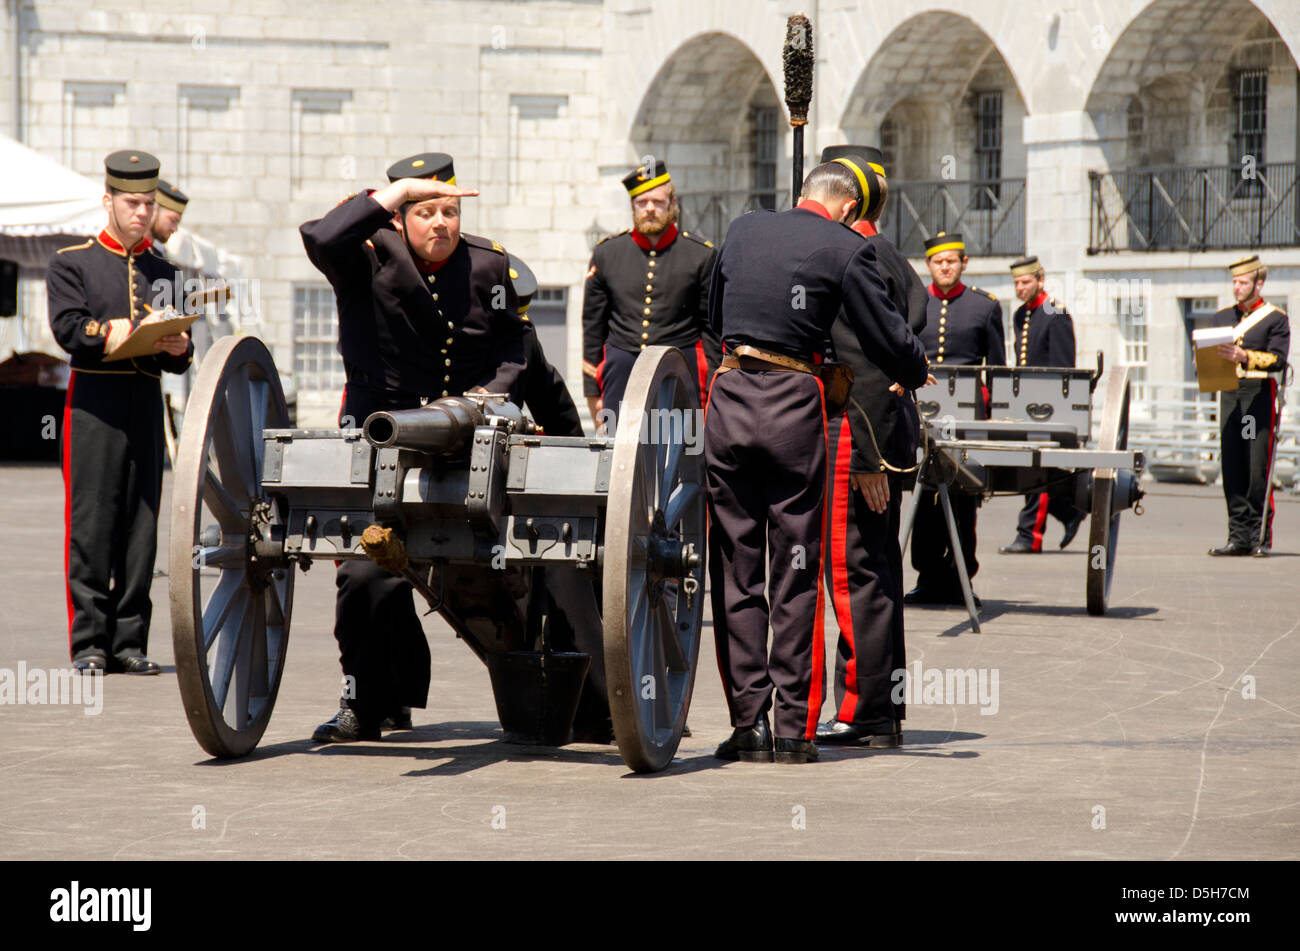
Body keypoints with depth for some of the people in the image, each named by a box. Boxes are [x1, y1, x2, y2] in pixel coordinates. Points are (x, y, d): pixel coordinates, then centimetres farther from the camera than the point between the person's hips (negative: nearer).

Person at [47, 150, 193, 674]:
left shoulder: (161, 272, 18)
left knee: (141, 525, 2)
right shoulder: (70, 263, 6)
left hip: (147, 405, 4)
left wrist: (178, 348, -8)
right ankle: (88, 642, -3)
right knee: (90, 523, -6)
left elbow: (177, 358, 15)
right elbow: (67, 327, -10)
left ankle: (130, 641, 6)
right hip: (94, 402, -4)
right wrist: (108, 332, -26)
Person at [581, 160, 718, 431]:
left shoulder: (701, 256, 4)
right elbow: (593, 327, 14)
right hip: (621, 375, 2)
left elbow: (712, 328, 5)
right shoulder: (607, 253, 10)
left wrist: (709, 389, -1)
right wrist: (592, 391, 11)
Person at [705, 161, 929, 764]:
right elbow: (887, 336, 0)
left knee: (735, 570, 8)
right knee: (797, 573, 4)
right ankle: (794, 727, 3)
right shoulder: (847, 249, -2)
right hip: (794, 406, -3)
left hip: (727, 399, 3)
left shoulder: (743, 230, 13)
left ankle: (748, 721, 6)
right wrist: (917, 373, 20)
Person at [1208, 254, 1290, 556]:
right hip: (1230, 396, 5)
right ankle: (1239, 536, 4)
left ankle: (1260, 536, -2)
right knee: (1232, 468, 1)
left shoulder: (1275, 318, 1)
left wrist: (1244, 357, -25)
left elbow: (1278, 360, -11)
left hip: (1260, 395, -5)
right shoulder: (1223, 317, 17)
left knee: (1258, 469, -7)